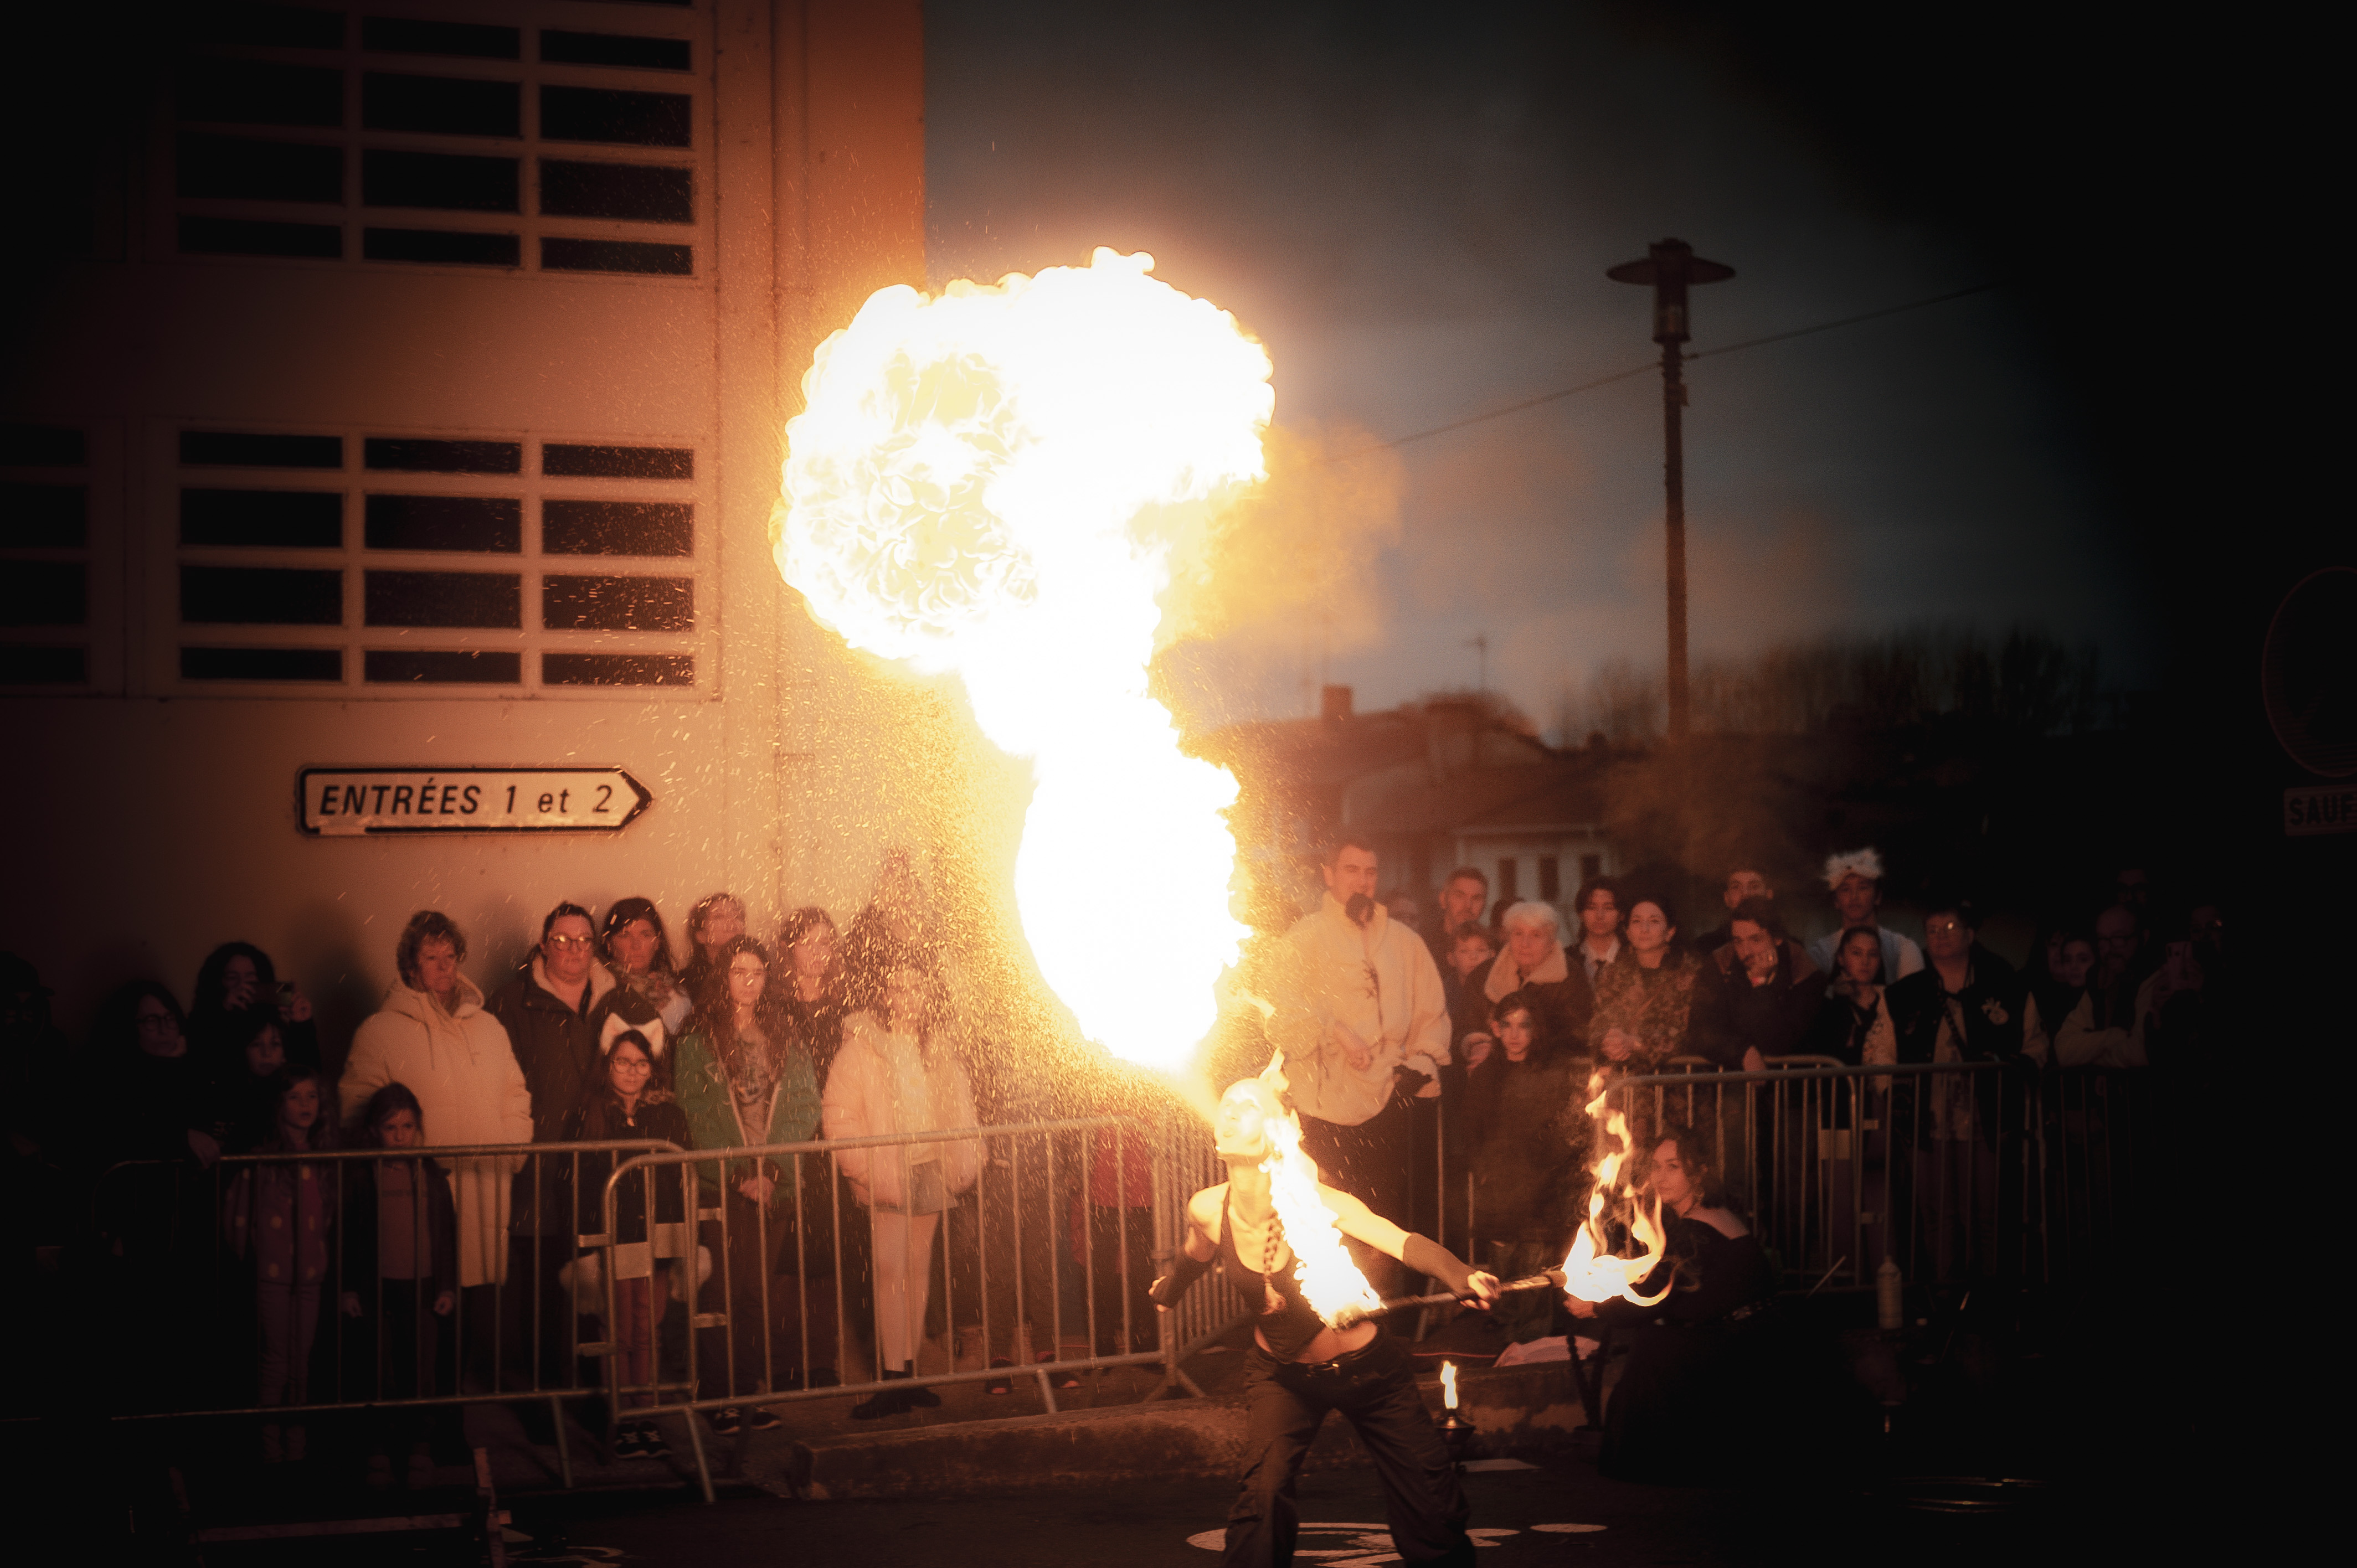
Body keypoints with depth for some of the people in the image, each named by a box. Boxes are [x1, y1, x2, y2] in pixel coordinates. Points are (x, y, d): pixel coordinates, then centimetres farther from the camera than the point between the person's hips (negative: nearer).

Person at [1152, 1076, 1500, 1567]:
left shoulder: (1314, 1203, -26)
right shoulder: (1208, 1210, -15)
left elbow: (1406, 1244, -39)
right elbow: (1194, 1257, 11)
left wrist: (1463, 1278, -58)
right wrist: (1167, 1292, 31)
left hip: (1366, 1369, -2)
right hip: (1281, 1374, 2)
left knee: (1430, 1504, 3)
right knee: (1263, 1492, -22)